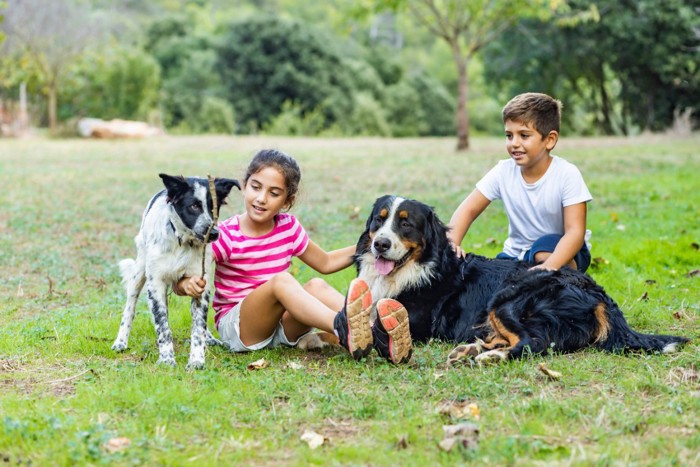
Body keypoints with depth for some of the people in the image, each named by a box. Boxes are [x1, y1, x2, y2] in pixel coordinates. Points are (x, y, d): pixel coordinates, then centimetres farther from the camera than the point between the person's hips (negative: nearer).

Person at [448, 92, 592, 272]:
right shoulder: (504, 171, -10)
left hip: (561, 252, -4)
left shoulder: (567, 174, -21)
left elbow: (575, 231, -28)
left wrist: (549, 267, -46)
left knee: (546, 246, -36)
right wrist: (451, 243, -31)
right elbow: (469, 209, -9)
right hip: (517, 255, 4)